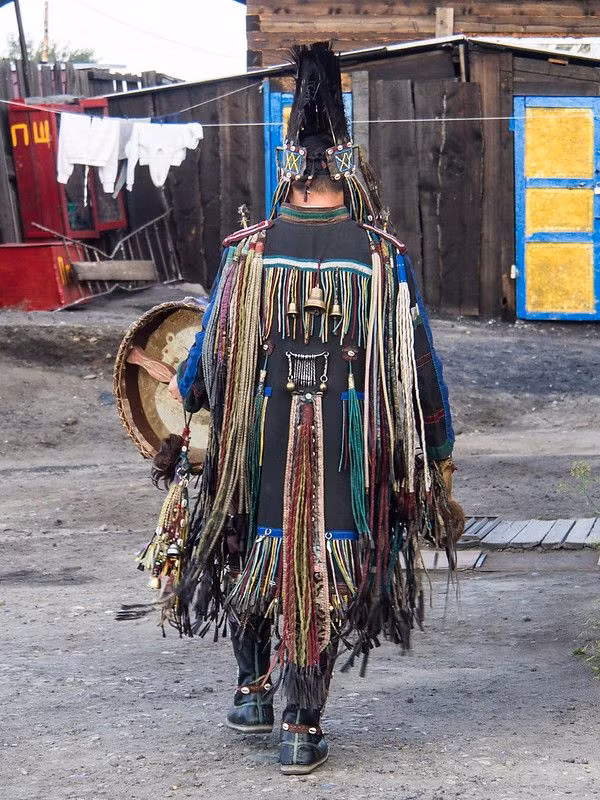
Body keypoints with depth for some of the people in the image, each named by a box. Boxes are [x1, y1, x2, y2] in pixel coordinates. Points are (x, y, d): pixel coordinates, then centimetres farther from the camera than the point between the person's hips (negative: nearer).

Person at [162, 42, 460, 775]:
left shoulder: (248, 251, -4)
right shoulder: (382, 257, -5)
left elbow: (213, 349, 4)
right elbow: (417, 363, -2)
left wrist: (183, 390, 26)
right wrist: (439, 452, 9)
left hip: (260, 438, 1)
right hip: (348, 451, 0)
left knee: (257, 553, 21)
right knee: (325, 570, 7)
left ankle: (254, 690, 28)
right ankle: (302, 728, 7)